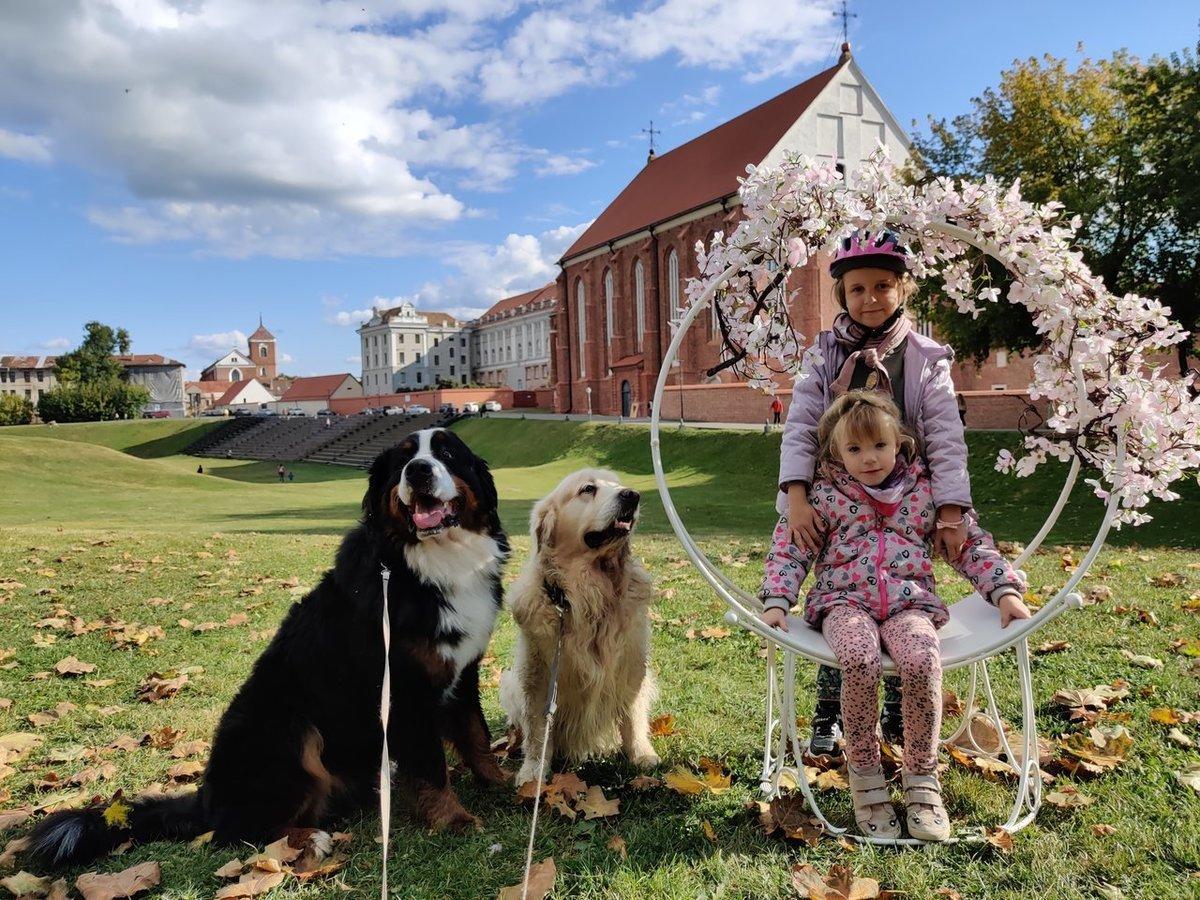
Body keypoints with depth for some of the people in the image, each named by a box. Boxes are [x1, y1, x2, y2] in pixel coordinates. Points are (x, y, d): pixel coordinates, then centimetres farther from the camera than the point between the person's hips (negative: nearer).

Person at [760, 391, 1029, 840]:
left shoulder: (926, 490, 10)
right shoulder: (824, 494, 7)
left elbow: (972, 543, 16)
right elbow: (789, 548, 6)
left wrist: (1004, 590, 4)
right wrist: (776, 600, -8)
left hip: (909, 601, 1)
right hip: (844, 600, -1)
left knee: (922, 663, -33)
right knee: (860, 660, -36)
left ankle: (921, 779, -10)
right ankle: (864, 775, -13)